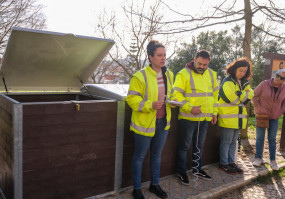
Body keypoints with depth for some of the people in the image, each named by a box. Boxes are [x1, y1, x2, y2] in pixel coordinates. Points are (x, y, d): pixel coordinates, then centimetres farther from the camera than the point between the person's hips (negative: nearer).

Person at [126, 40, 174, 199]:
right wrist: (150, 105, -26)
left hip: (163, 122, 6)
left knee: (157, 154, 20)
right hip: (145, 123, -6)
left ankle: (155, 184, 39)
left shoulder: (169, 75, 5)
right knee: (140, 156, 9)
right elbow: (132, 98, -14)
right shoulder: (140, 76, -16)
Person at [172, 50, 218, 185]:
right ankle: (181, 172, 21)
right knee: (185, 145, 6)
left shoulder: (211, 74, 9)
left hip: (205, 118, 6)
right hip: (188, 118, -6)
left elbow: (215, 94, 16)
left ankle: (197, 169, 35)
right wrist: (190, 108, -23)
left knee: (199, 145, 19)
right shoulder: (184, 74, -12)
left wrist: (214, 112, 14)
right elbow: (177, 95, -16)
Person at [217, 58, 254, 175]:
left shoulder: (244, 83, 15)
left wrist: (239, 94, -15)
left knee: (233, 141, 15)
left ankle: (231, 162, 26)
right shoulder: (228, 81, -10)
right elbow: (232, 98, -19)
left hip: (239, 117, 8)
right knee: (226, 142, 1)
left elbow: (250, 94, 0)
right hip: (228, 117, -8)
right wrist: (244, 97, -4)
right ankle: (223, 164, 12)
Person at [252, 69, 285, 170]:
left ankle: (273, 160, 15)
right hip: (261, 115, -2)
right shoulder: (264, 84, -12)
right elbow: (254, 96, -5)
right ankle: (258, 158, 13)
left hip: (274, 117, 2)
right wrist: (259, 107, -11)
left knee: (272, 139, 8)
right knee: (260, 137, 3)